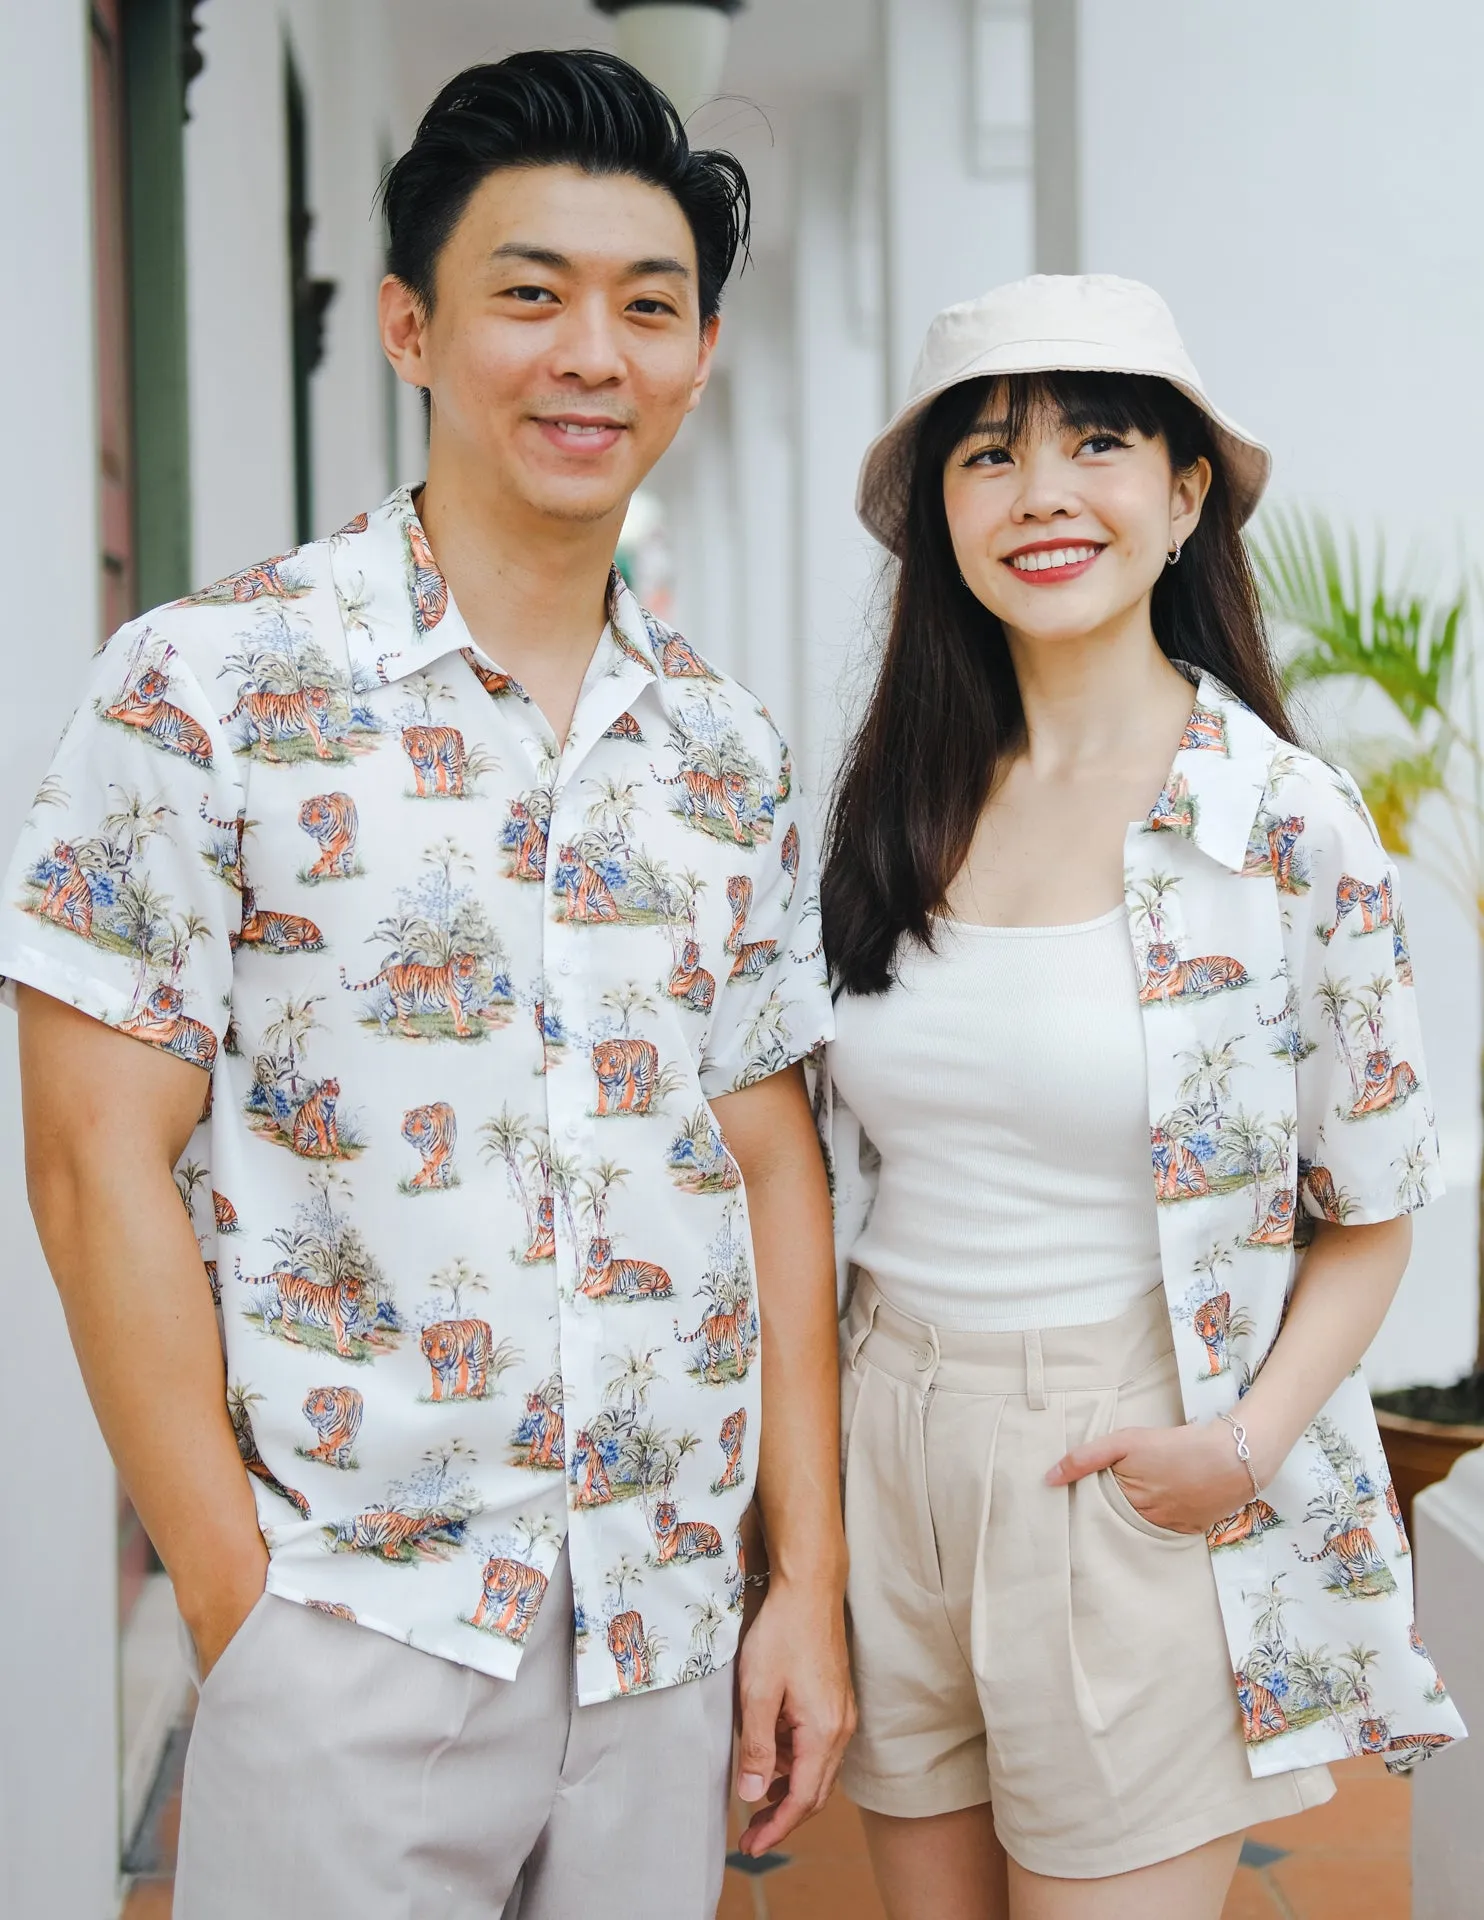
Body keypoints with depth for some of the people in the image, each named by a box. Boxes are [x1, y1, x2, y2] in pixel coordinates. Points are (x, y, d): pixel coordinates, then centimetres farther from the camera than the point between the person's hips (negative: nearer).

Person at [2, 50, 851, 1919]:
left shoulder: (731, 755, 6)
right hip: (346, 1626, -4)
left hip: (668, 1626, 5)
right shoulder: (206, 686, -7)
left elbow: (773, 1166, 8)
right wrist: (240, 1614, -11)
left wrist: (809, 1583, 4)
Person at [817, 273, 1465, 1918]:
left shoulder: (1290, 827, -9)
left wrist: (1249, 1442, -16)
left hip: (1131, 1481, -4)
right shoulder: (887, 807, 2)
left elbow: (1367, 1218, -1)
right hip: (888, 1455, 4)